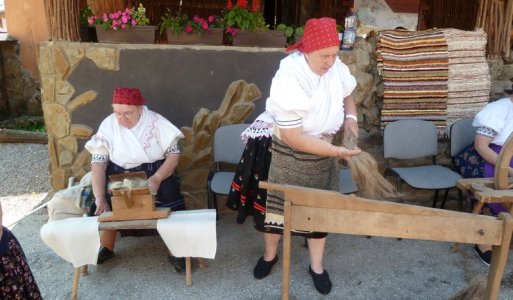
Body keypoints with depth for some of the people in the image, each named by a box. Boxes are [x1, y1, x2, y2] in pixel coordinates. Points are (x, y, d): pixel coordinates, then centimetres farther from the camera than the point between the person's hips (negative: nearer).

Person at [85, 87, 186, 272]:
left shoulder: (156, 121, -9)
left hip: (155, 173, -1)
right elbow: (98, 163, -12)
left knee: (170, 194, -29)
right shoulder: (108, 124, -6)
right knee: (104, 203, -27)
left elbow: (174, 154, -9)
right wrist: (100, 197, -26)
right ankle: (107, 247, 1)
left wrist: (157, 178, -27)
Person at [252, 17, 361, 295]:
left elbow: (346, 95, 11)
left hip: (322, 151, 5)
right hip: (287, 152, -4)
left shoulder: (335, 67, -12)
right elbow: (293, 138, -28)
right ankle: (269, 254, 39)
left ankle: (316, 265, 32)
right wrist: (336, 151, -28)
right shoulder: (289, 81, -30)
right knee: (277, 202, 12)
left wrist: (351, 118, -9)